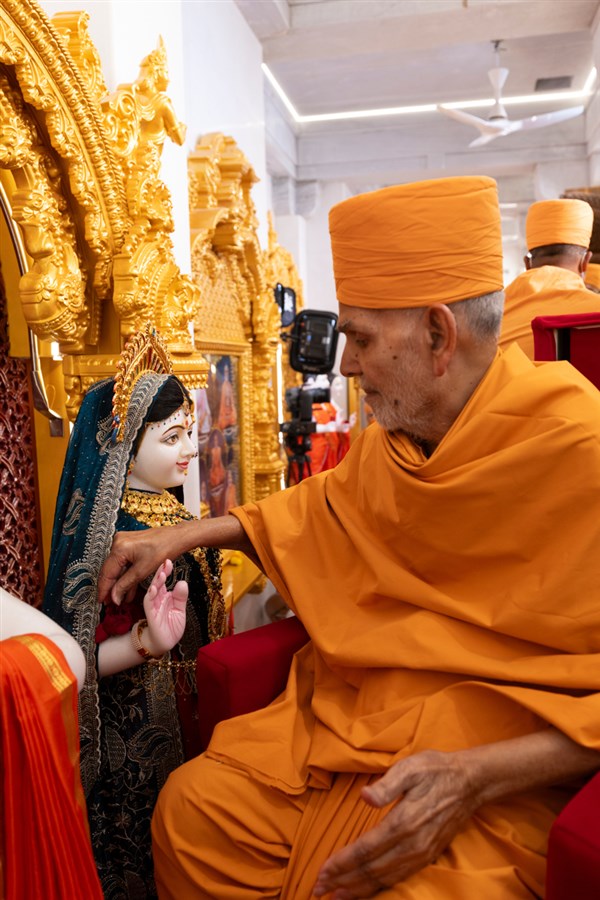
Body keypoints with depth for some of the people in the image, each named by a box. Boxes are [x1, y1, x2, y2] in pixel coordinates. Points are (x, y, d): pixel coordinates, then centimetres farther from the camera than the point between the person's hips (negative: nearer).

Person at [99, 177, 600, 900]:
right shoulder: (394, 438, 2)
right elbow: (324, 504, 21)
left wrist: (475, 777, -26)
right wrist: (177, 537, 16)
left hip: (501, 768, -5)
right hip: (347, 716, 6)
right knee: (192, 806, -8)